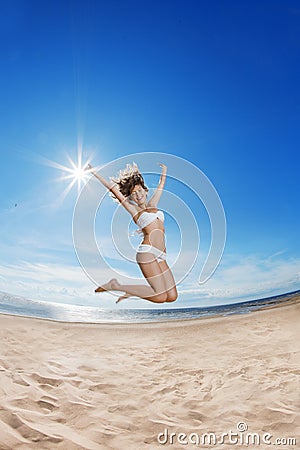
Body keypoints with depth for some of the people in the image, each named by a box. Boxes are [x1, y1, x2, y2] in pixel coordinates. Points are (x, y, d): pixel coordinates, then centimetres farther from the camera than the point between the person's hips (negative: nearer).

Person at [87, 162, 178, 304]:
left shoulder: (152, 204, 21)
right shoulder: (134, 210, 8)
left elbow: (161, 186, 37)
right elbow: (113, 189, 8)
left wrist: (164, 170, 50)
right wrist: (95, 173, 11)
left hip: (160, 257, 7)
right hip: (147, 252, -6)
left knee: (172, 296, -1)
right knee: (161, 297, -12)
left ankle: (132, 292, 14)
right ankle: (116, 285, 1)